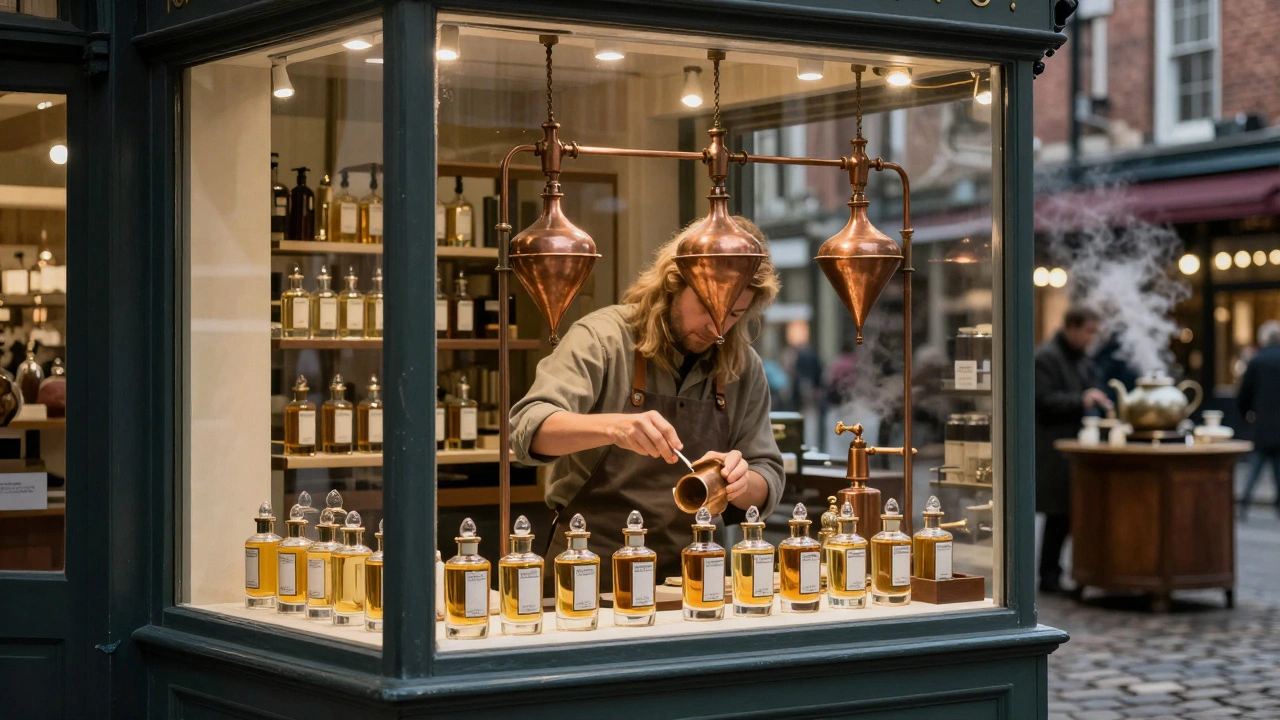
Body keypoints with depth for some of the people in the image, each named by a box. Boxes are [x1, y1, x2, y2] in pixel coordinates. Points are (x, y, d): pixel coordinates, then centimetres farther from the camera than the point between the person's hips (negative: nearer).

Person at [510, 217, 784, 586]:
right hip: (592, 570, -6)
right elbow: (528, 429, -16)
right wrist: (613, 427, -33)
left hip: (686, 576, 6)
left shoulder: (744, 369, 8)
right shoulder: (603, 338, -5)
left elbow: (768, 483, 10)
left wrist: (742, 483, -15)